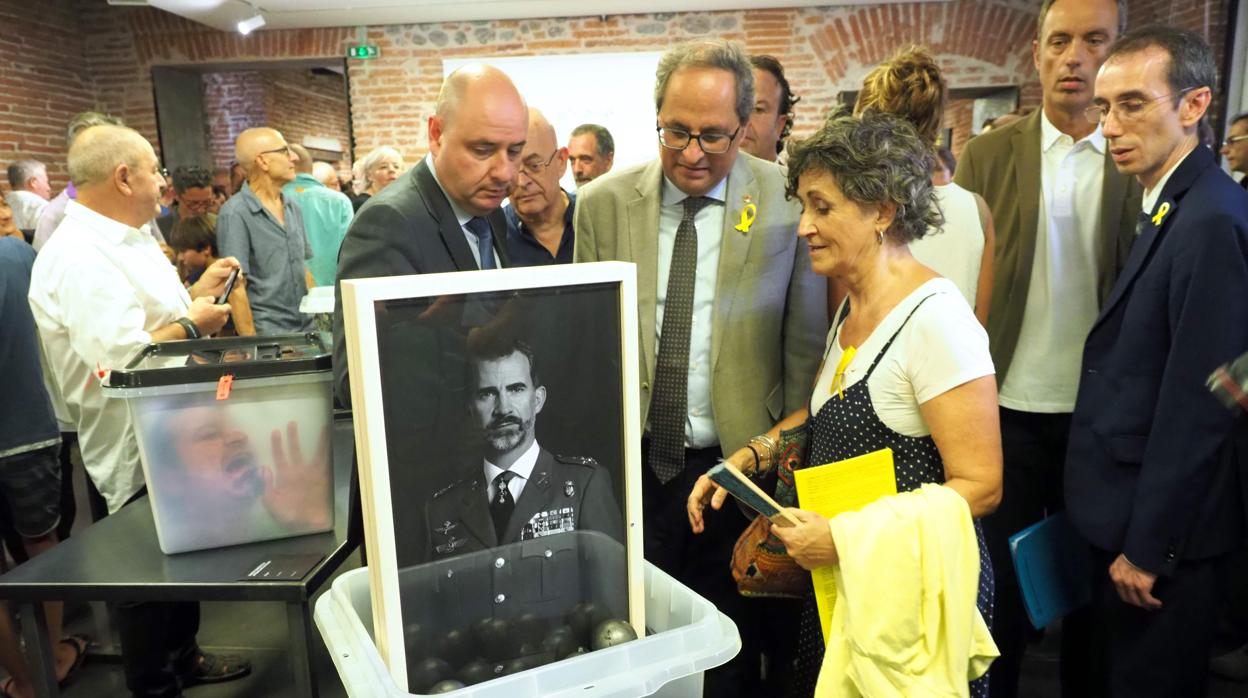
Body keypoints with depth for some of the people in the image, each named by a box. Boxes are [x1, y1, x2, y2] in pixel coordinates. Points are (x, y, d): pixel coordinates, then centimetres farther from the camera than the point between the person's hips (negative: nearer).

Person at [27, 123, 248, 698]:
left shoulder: (124, 238, 9)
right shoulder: (80, 257, -25)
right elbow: (123, 360, -33)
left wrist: (196, 291, 6)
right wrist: (194, 323, -20)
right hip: (137, 451, -10)